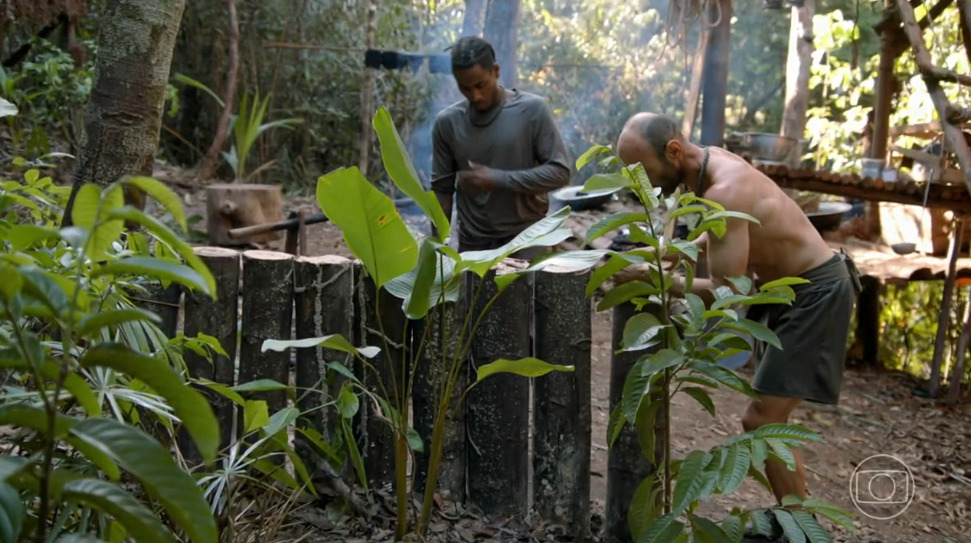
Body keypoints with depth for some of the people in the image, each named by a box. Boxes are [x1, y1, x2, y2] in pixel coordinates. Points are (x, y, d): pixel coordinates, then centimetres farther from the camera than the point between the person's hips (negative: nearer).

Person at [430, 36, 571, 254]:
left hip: (526, 239, -2)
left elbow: (560, 172, -9)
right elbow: (442, 188, 6)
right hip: (472, 242, 2)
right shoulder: (447, 122, 1)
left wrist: (497, 179, -16)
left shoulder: (532, 110, -7)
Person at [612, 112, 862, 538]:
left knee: (762, 420, -10)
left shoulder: (723, 191, -30)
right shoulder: (710, 163, -1)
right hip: (795, 288, 10)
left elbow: (726, 292, -30)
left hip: (816, 293, -10)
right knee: (771, 414, 17)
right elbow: (720, 237, 15)